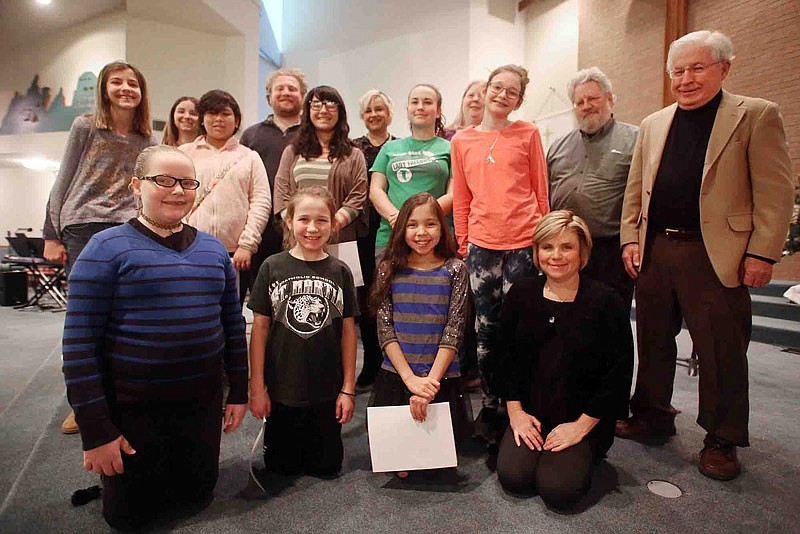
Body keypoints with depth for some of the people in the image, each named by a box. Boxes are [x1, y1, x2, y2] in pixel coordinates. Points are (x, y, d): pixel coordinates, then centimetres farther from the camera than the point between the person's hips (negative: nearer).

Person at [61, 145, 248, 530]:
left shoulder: (213, 249, 4)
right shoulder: (108, 248, -10)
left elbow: (233, 324, 8)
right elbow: (80, 343, -12)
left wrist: (239, 391, 7)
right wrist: (96, 431, -13)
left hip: (203, 401, 4)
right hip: (131, 408, -3)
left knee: (198, 496, 18)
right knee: (130, 516, 13)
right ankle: (112, 475, 43)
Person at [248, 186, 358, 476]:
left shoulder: (340, 271, -3)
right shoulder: (272, 267, -5)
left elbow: (348, 331, 0)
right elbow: (260, 328, -2)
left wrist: (348, 388, 0)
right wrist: (257, 387, -3)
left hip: (328, 392, 1)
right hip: (281, 391, 0)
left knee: (326, 467, 12)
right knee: (281, 467, 13)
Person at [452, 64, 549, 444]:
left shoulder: (528, 134, 5)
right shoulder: (462, 141, 10)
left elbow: (541, 192, 7)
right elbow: (461, 199, 11)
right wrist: (462, 244, 9)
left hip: (523, 242, -1)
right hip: (481, 244, 2)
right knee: (486, 329, 7)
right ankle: (490, 406, 22)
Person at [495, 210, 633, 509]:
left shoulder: (605, 301, -9)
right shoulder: (521, 293, 0)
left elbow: (619, 372, -9)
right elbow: (506, 355, 4)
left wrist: (582, 425, -11)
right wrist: (515, 410, -3)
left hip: (583, 417, -2)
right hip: (530, 412, 3)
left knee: (558, 489, -16)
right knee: (513, 477, -15)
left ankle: (586, 454, 14)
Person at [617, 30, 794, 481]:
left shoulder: (757, 116, 0)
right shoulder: (653, 125, 14)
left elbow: (775, 192, -5)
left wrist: (762, 253, -12)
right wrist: (630, 239, 5)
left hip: (716, 254, -4)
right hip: (655, 252, 5)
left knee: (722, 351, 4)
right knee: (653, 341, 13)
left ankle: (722, 440, 21)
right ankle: (652, 416, 30)